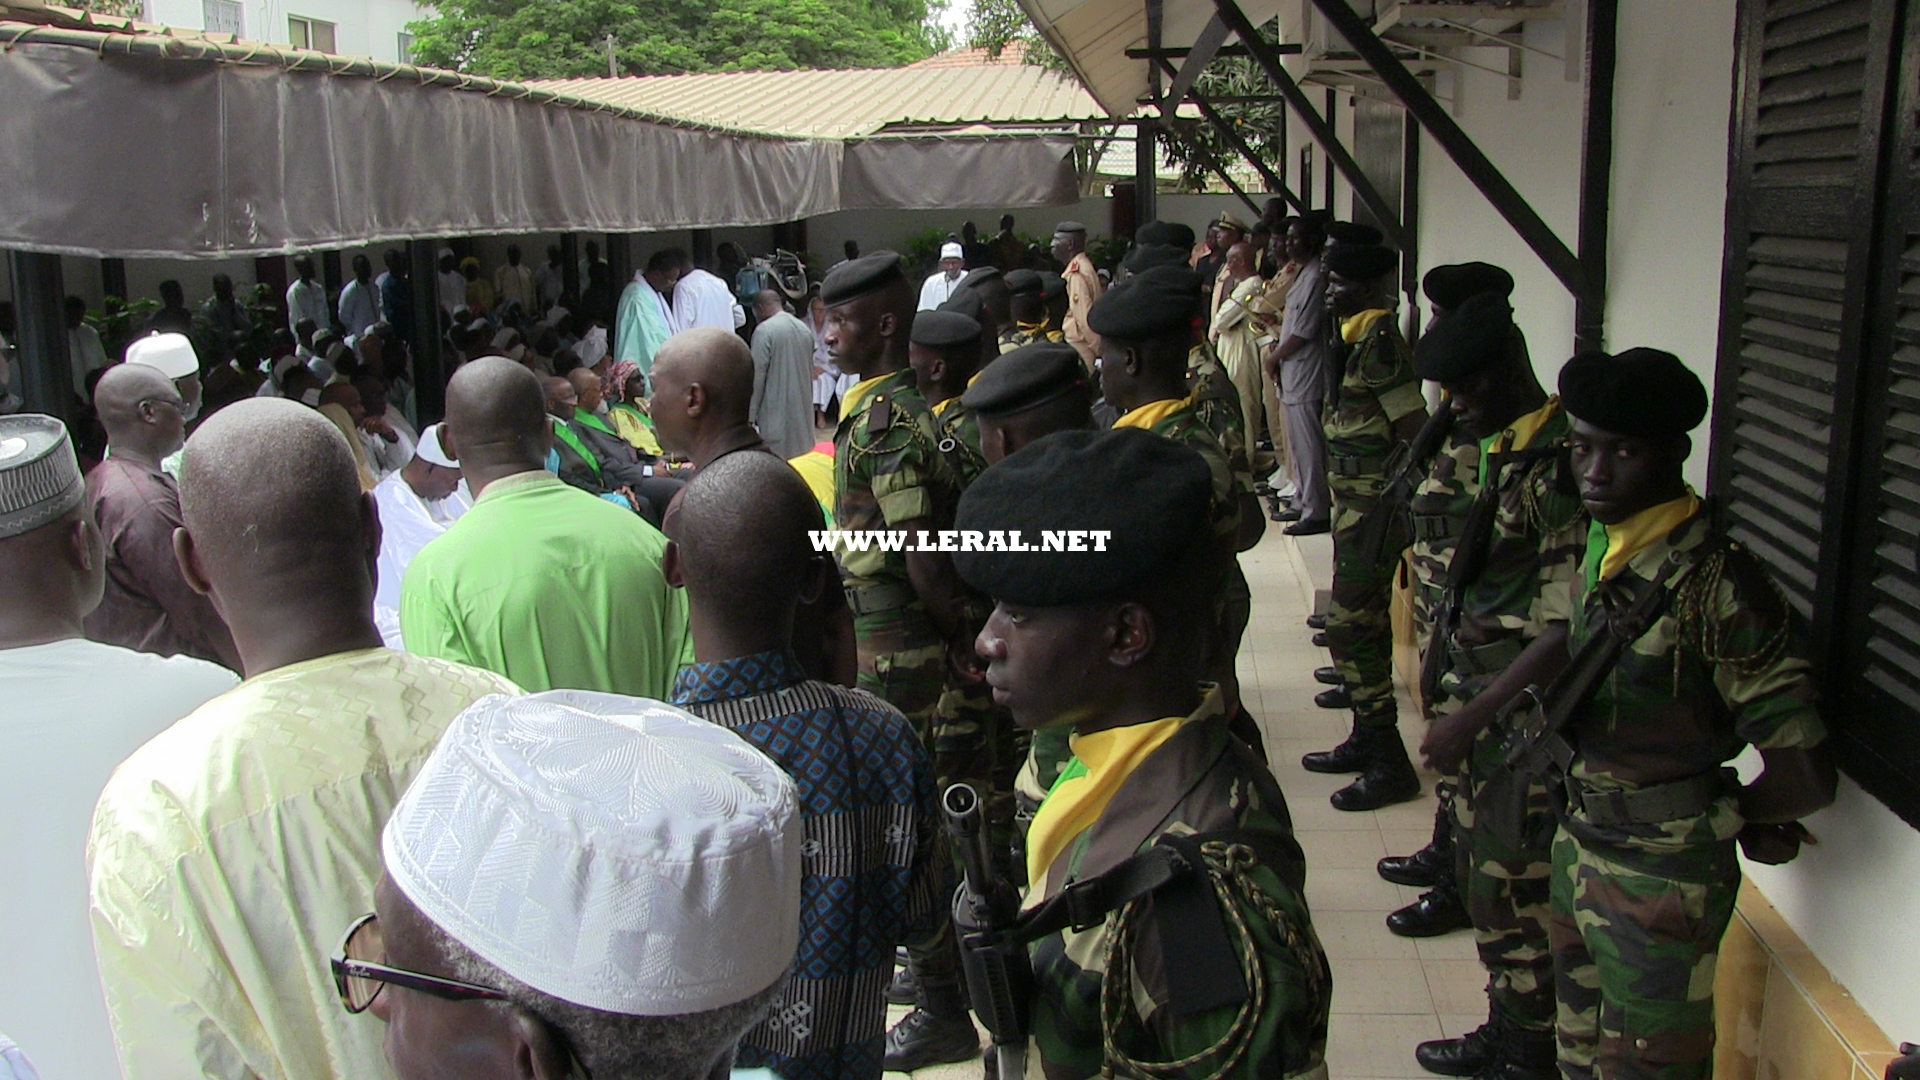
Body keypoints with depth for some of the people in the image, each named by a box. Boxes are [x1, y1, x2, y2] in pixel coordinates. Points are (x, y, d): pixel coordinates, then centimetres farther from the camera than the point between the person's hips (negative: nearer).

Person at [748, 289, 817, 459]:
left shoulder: (764, 331, -11)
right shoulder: (805, 329, 8)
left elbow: (757, 376, -12)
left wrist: (750, 415, -7)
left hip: (775, 411, -7)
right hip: (803, 411, 7)